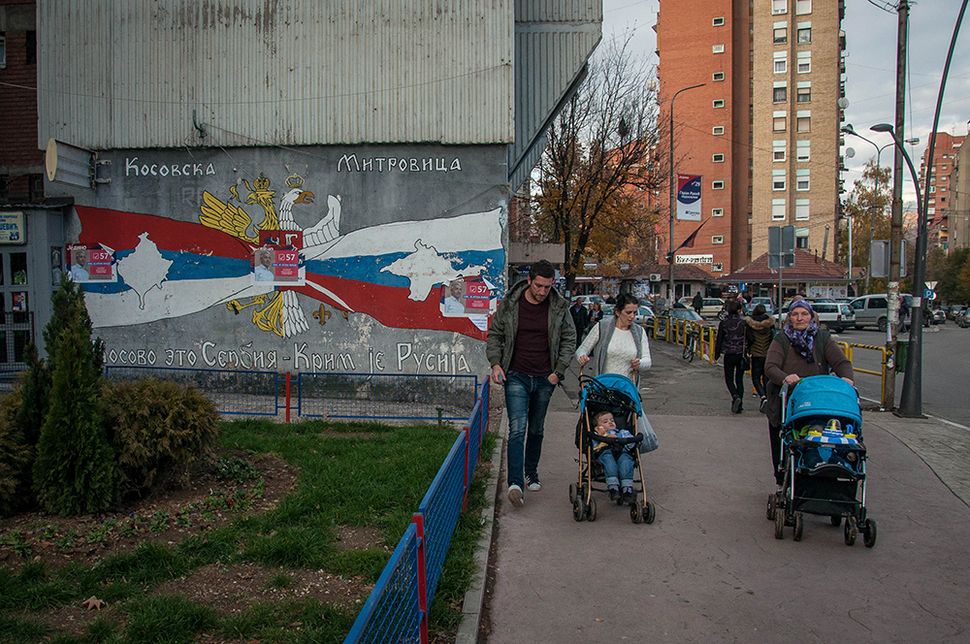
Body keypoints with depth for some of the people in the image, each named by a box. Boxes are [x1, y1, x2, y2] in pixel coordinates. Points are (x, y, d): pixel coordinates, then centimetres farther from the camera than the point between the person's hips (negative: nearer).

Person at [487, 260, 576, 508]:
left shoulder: (559, 307, -1)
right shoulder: (509, 305, -5)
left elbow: (569, 340, 8)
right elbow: (494, 335, 6)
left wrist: (558, 371, 0)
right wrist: (495, 362, -8)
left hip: (545, 379, 2)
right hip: (516, 376, -2)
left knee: (536, 429, 14)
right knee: (517, 428, -13)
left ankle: (532, 474, 30)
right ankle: (515, 483, -18)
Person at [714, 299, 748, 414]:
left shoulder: (723, 323, -6)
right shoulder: (744, 322, -3)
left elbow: (719, 340, -3)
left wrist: (716, 356, 3)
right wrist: (747, 351, 12)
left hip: (729, 354, -2)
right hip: (741, 354, 2)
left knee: (729, 378, 9)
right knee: (739, 379, 12)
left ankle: (735, 397, -17)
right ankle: (739, 404, 8)